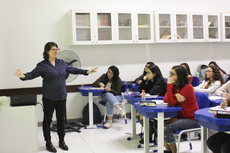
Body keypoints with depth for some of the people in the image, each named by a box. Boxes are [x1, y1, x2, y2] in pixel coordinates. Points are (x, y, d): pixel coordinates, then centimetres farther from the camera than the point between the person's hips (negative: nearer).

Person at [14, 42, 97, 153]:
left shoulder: (61, 63, 8)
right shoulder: (42, 65, -7)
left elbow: (73, 70, 15)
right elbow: (32, 74, -14)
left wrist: (87, 72, 13)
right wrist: (23, 76, -35)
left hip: (62, 97, 5)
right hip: (49, 98, -4)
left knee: (61, 119, 12)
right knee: (47, 120, 7)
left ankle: (62, 141, 27)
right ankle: (48, 143, 22)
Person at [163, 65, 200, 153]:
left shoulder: (188, 87, -20)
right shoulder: (174, 86, 5)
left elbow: (171, 103, -26)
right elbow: (165, 99, -6)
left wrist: (169, 85, -24)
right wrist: (176, 95, -25)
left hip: (192, 119, -8)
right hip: (180, 116, 8)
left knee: (166, 128, -21)